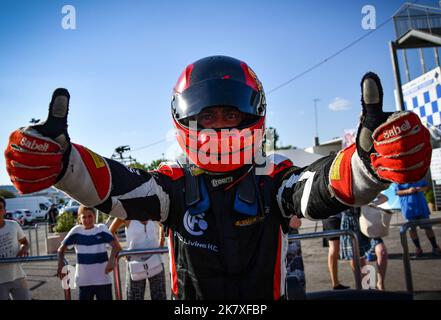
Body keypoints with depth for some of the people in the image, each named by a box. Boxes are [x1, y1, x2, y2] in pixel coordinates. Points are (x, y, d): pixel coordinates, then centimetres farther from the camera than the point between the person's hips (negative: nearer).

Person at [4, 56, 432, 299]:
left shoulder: (272, 178, -4)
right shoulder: (177, 183, -2)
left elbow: (323, 186, -21)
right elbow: (116, 186, -15)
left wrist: (370, 157, -41)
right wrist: (60, 160, -33)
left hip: (263, 295, 0)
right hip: (189, 297, 1)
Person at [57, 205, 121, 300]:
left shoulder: (102, 228, -4)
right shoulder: (76, 231, 0)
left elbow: (116, 246, -12)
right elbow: (61, 248, 7)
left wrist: (111, 260, -29)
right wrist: (60, 265, -9)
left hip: (103, 279, -1)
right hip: (84, 280, 2)